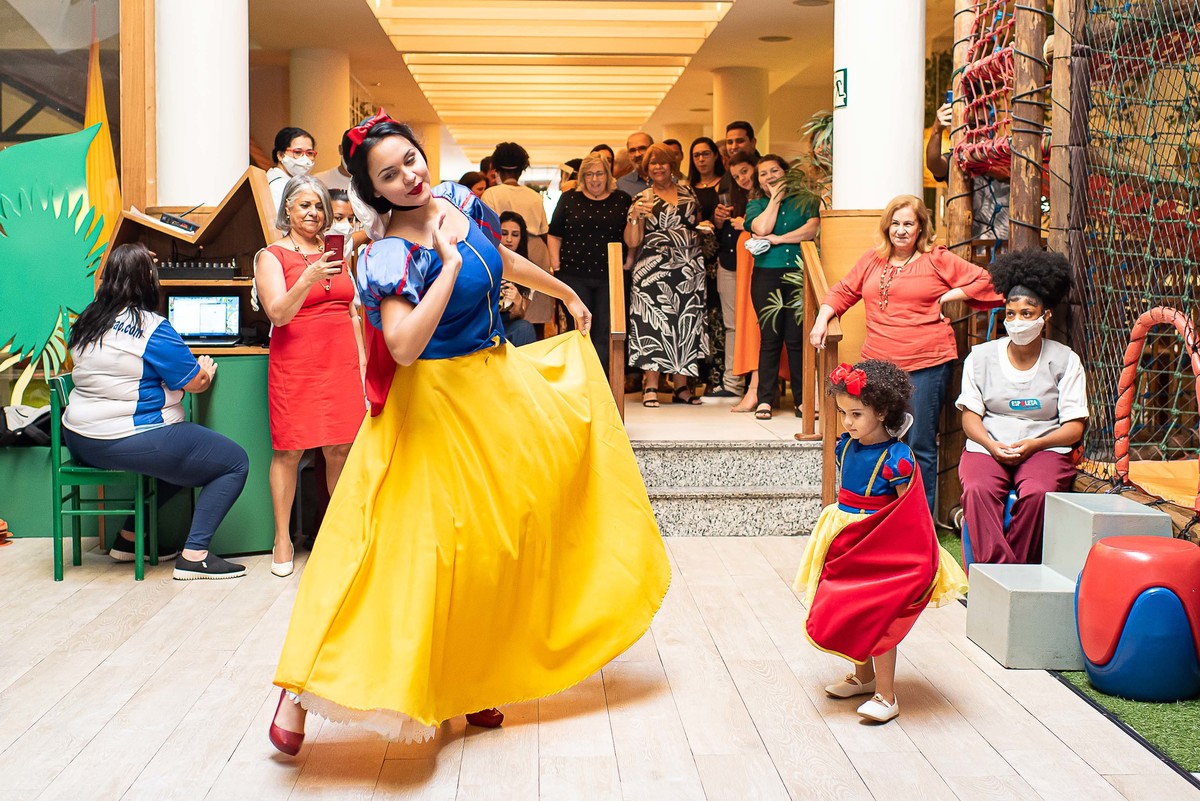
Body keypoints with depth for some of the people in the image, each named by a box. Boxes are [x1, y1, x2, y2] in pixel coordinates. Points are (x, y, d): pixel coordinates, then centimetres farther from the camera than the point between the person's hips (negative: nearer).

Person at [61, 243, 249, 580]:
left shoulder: (87, 322, 8)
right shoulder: (152, 329, -15)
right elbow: (196, 383, -9)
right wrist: (206, 368, 14)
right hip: (129, 443, -9)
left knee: (182, 453, 30)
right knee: (235, 462, 0)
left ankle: (130, 537, 26)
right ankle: (194, 556, -5)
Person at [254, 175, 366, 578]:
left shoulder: (334, 254, 17)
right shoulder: (272, 256, 2)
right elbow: (278, 314, -11)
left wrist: (362, 361, 11)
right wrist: (308, 280, -26)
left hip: (342, 364, 4)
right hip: (296, 366, -4)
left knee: (341, 450, 2)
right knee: (289, 451, -1)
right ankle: (282, 539, 8)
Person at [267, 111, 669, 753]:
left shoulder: (458, 201, 1)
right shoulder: (391, 255, -21)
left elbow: (503, 259, 21)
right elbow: (404, 347, -35)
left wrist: (567, 294, 34)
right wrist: (450, 264, -29)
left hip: (498, 384, 8)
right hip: (435, 404, -8)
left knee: (499, 532, 13)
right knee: (412, 541, -10)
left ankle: (471, 680, 28)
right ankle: (300, 690, -2)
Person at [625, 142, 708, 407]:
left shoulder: (689, 195, 14)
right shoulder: (642, 199, 5)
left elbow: (698, 225, 29)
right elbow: (632, 241, -2)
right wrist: (635, 216, -17)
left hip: (689, 269, 3)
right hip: (654, 270, -3)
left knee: (686, 325, 3)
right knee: (654, 323, -7)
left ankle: (682, 385, 10)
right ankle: (651, 387, -2)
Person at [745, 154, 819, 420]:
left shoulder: (803, 201, 12)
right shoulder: (756, 204, 14)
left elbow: (813, 228, -7)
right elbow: (762, 228, -7)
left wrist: (776, 239, -9)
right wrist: (775, 198, 2)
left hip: (798, 276, 0)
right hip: (767, 276, 0)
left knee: (798, 338, -2)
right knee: (770, 338, -1)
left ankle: (802, 398, 3)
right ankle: (765, 399, 4)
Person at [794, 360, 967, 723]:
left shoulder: (895, 458, -20)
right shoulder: (846, 446, 1)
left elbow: (909, 512, -17)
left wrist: (909, 559, -19)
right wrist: (836, 525, 18)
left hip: (882, 549, -7)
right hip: (846, 542, 7)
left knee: (877, 618, -3)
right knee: (851, 615, 16)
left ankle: (886, 695, 8)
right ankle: (863, 676, 35)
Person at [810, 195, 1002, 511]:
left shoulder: (938, 260, 3)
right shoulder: (872, 260, 15)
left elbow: (984, 280, 3)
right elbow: (843, 292, 23)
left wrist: (948, 297, -3)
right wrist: (822, 319, 9)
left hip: (927, 366, -4)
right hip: (879, 365, 4)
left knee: (920, 446, -2)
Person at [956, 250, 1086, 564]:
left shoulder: (1064, 360, 6)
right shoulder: (981, 357, 10)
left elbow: (1075, 426, 2)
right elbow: (970, 417, 7)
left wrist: (1034, 445, -15)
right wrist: (992, 446, -13)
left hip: (1044, 449, -1)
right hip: (987, 447, 1)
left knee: (1036, 493, -34)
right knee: (977, 490, -33)